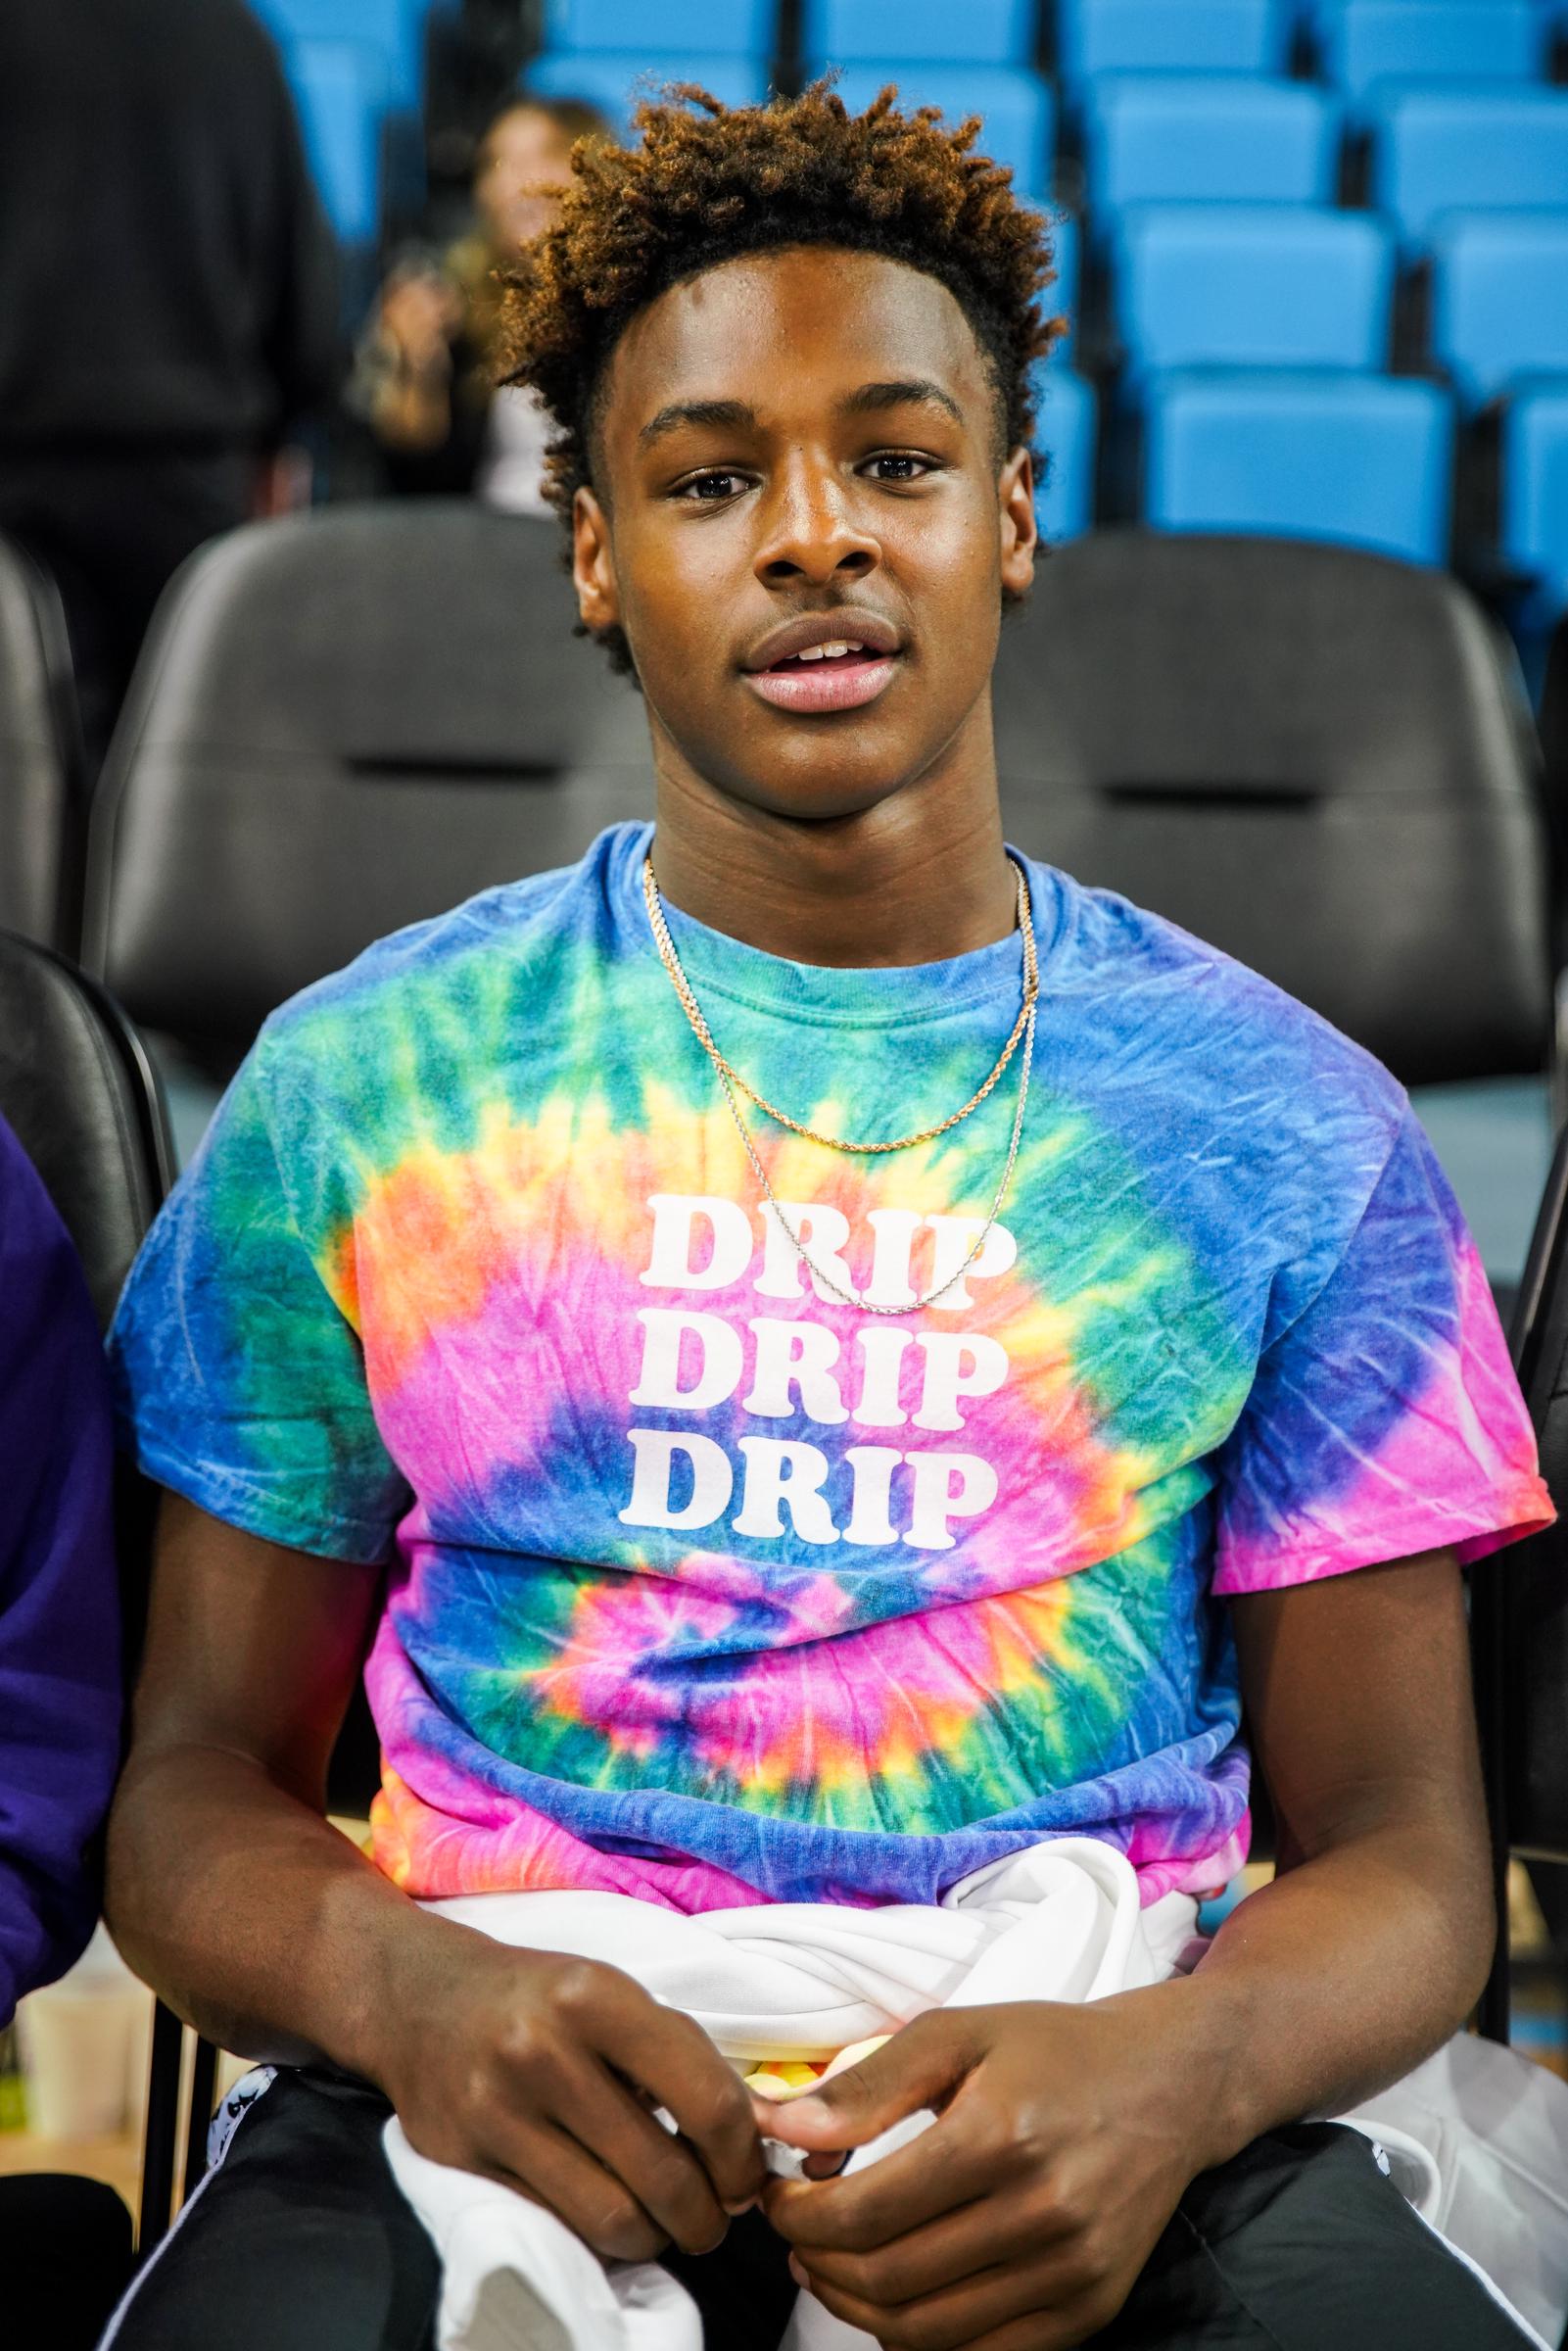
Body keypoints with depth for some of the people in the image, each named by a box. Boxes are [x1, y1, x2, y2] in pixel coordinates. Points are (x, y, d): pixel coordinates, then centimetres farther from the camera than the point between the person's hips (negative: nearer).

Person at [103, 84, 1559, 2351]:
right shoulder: (359, 1088, 9)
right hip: (507, 2089, 0)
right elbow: (202, 1777, 10)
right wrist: (406, 1991, -15)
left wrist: (1166, 2076, -16)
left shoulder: (1281, 1127, 9)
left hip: (1089, 2103, 1)